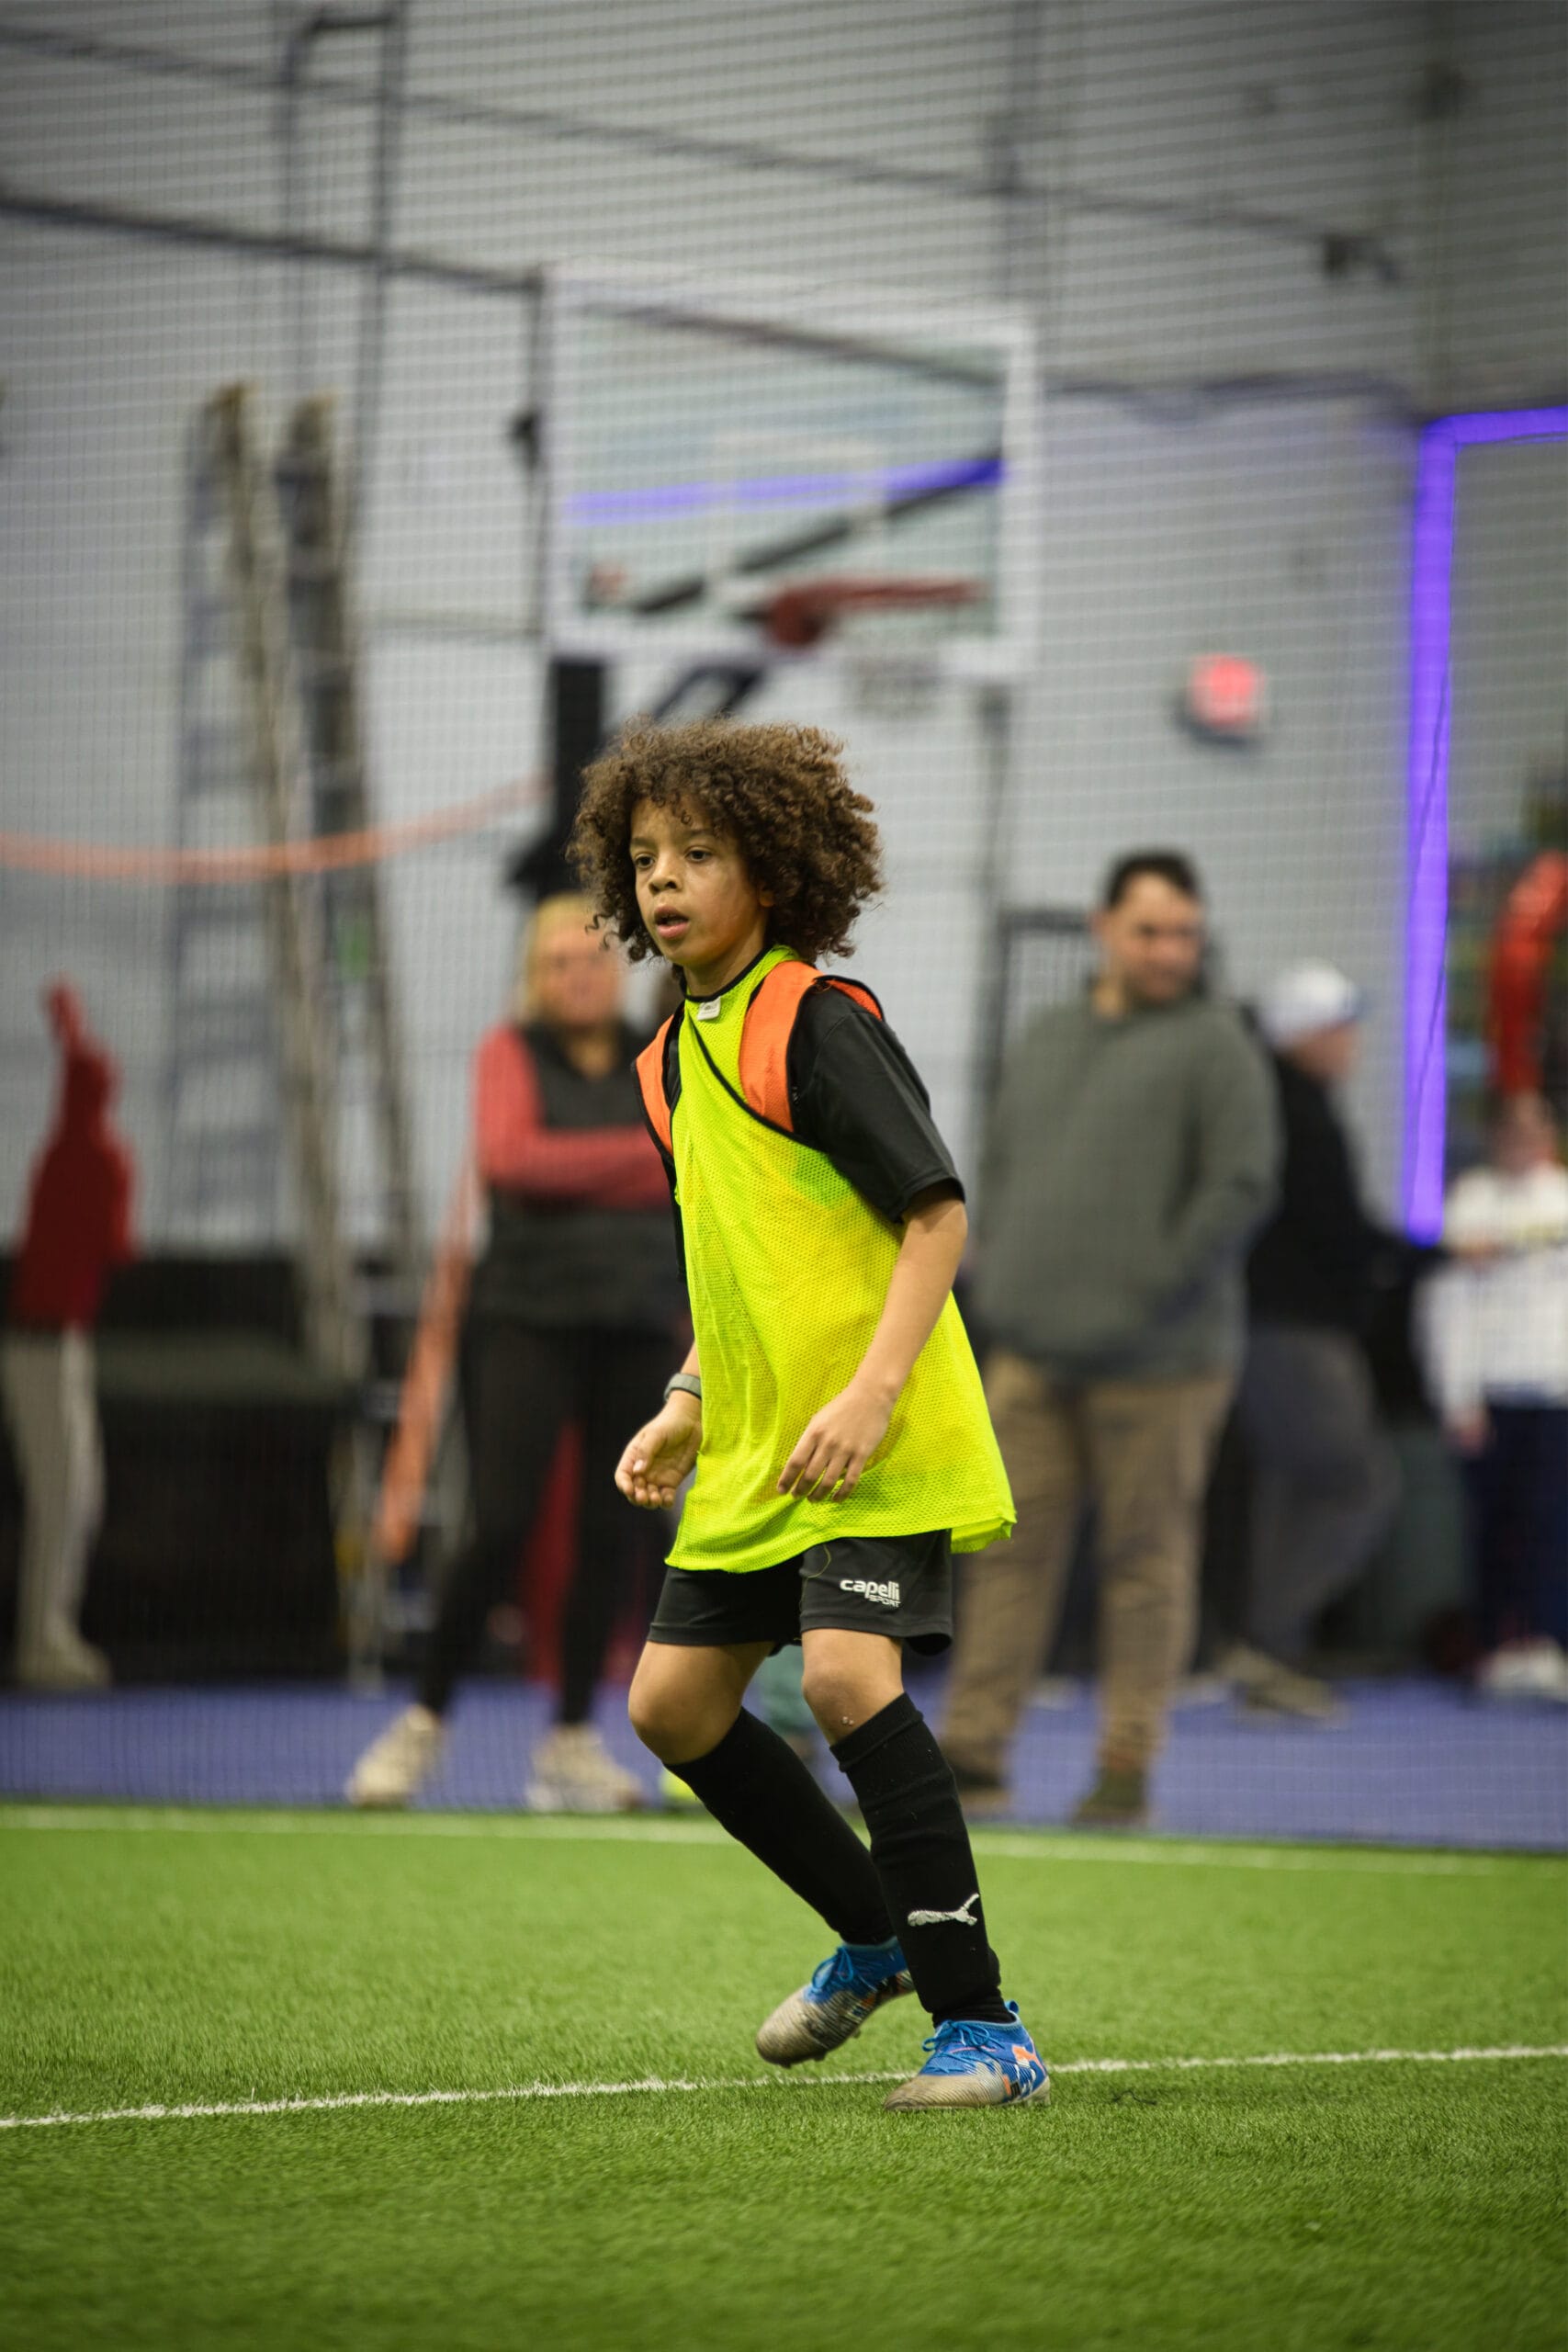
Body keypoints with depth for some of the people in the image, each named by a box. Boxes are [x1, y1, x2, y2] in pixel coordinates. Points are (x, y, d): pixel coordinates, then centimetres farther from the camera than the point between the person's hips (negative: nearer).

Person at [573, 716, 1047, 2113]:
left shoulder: (819, 1025, -12)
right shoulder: (678, 1055, 13)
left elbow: (938, 1217, -17)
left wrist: (870, 1393, -25)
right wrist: (687, 1407, 14)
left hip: (876, 1441, -9)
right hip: (756, 1449, 9)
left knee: (847, 1674, -24)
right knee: (674, 1703, 9)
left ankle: (980, 2025, -18)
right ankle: (879, 1936, 28)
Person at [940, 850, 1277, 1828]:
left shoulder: (1214, 1047, -3)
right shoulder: (1046, 1041, 16)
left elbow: (1244, 1186, -11)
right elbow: (999, 1164, 24)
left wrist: (1154, 1289, -13)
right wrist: (1002, 1277, 11)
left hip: (1157, 1364, -5)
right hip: (1031, 1356, 5)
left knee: (1148, 1561, 0)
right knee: (1012, 1549, 2)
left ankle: (1128, 1767, 5)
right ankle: (975, 1749, 4)